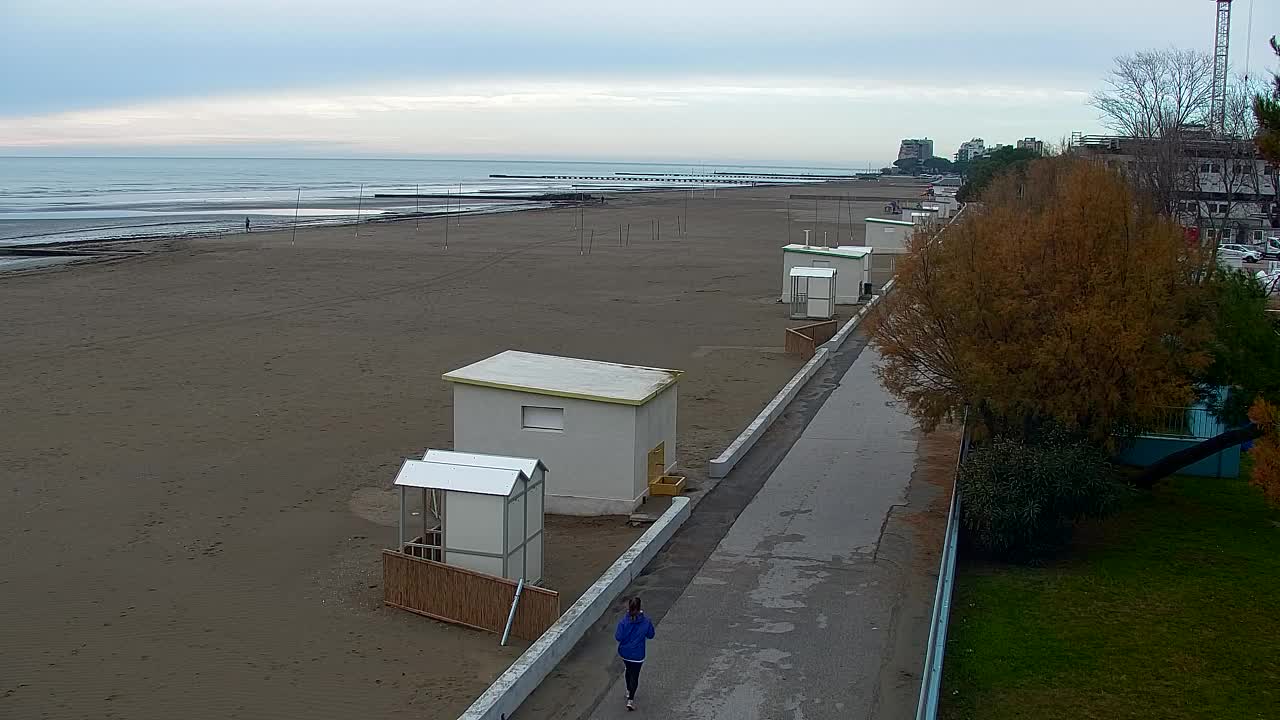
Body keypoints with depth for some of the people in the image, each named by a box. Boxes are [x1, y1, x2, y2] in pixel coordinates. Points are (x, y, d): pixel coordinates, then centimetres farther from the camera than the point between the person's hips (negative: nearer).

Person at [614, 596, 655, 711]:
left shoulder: (623, 621, -19)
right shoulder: (645, 622, -18)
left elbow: (618, 637, -18)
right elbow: (650, 635, -2)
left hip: (624, 653, 2)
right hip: (637, 654, -2)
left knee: (629, 670, 28)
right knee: (634, 676, 10)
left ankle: (629, 691, 45)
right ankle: (630, 700, 4)